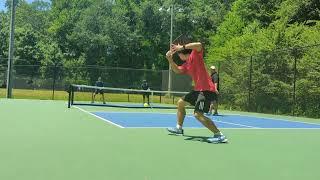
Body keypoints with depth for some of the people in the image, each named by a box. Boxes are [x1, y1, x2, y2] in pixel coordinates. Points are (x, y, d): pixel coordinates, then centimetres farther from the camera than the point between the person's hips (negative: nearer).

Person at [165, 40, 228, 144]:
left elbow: (199, 45, -27)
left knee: (198, 114, -22)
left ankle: (219, 136, -17)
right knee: (180, 103, 23)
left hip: (206, 90, -10)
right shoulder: (186, 64, 16)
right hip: (198, 89, 10)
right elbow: (177, 70, 18)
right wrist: (170, 59, 6)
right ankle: (179, 128, 37)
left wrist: (182, 47, -24)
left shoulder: (195, 55, -9)